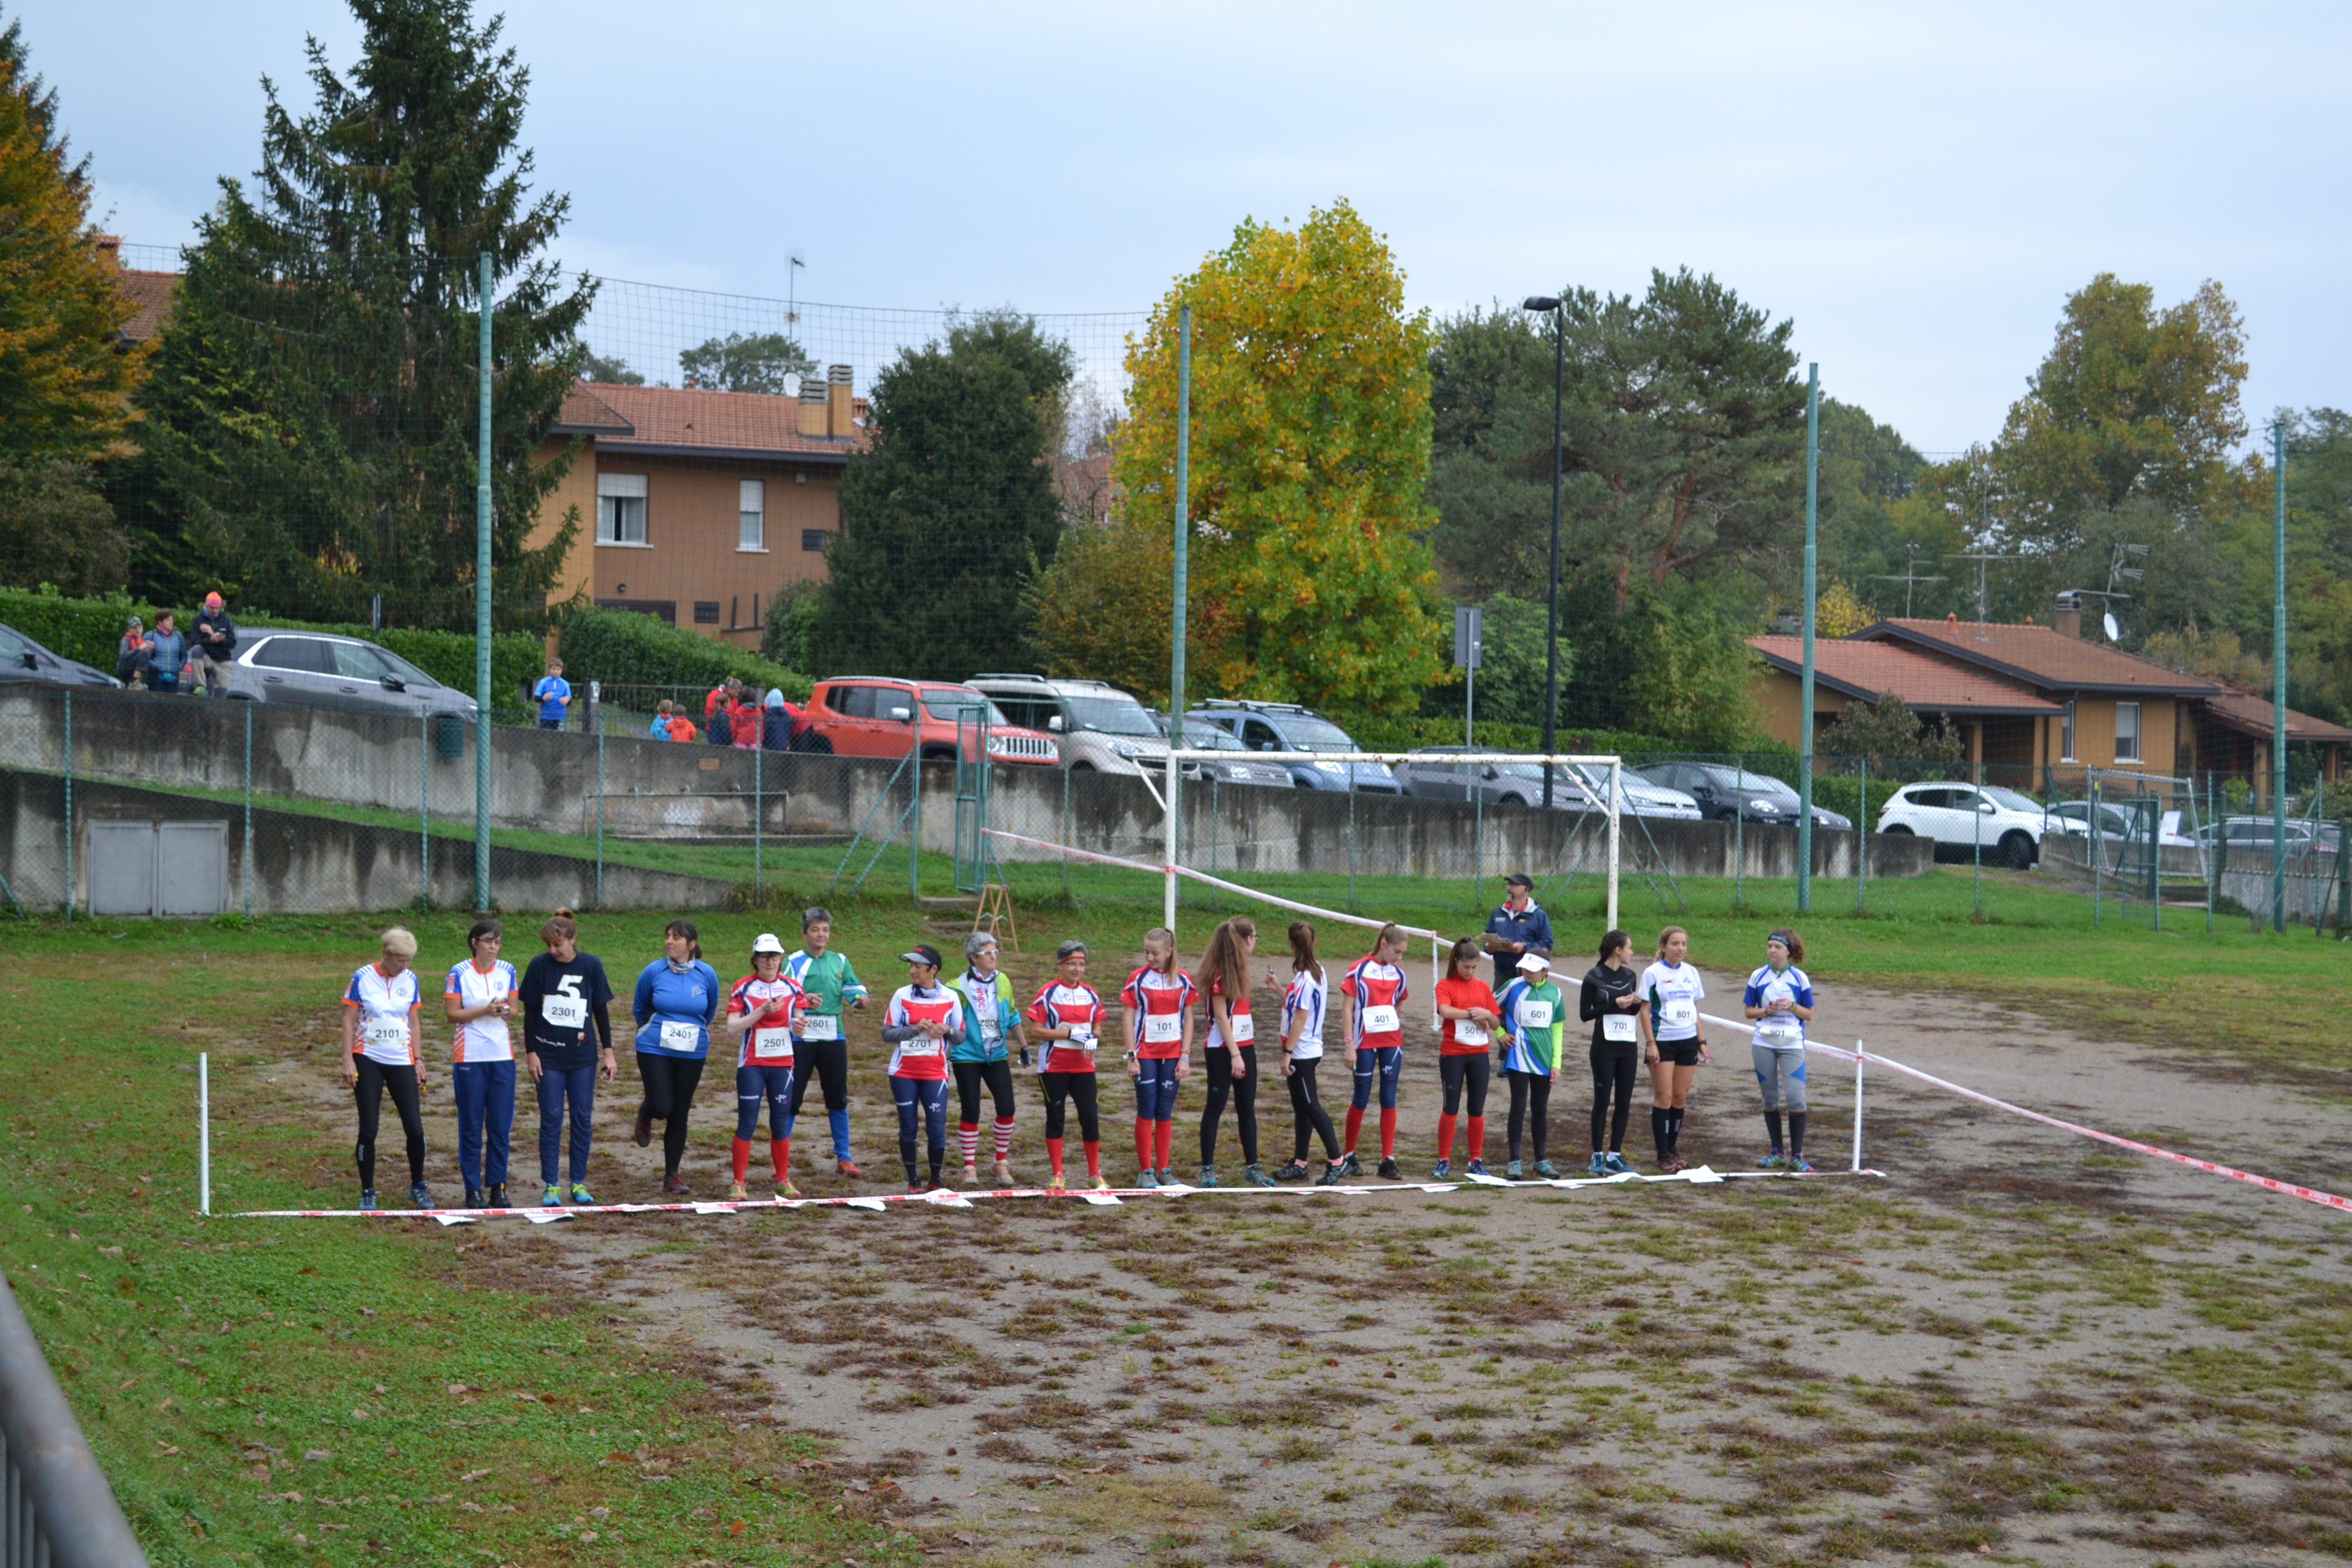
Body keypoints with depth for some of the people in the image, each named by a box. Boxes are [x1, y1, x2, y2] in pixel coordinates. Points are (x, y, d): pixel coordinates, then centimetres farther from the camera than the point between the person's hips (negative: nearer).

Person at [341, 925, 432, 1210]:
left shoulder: (410, 980, 4)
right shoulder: (362, 978, -6)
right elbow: (349, 1020, -4)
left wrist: (419, 1060, 7)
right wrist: (348, 1060, -9)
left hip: (402, 1061, 3)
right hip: (369, 1061, -3)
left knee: (415, 1128, -2)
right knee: (368, 1130, 0)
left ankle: (418, 1187, 16)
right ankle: (367, 1193, 11)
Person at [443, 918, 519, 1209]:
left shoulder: (507, 971, 6)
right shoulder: (460, 973, -5)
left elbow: (513, 1010, 11)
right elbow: (451, 1013, -7)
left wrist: (505, 1011, -12)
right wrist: (485, 1011, -17)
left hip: (502, 1056, 3)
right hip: (469, 1057, -3)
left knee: (501, 1125, 2)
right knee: (471, 1126, 0)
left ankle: (498, 1186, 9)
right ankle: (473, 1190, 6)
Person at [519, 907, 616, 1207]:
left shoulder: (591, 966, -1)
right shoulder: (539, 966, -4)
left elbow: (602, 1011, 6)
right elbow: (530, 1012, 1)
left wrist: (608, 1052, 5)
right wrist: (531, 1052, -3)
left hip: (583, 1057, 1)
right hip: (549, 1056, -1)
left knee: (583, 1118, 4)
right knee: (551, 1119, -1)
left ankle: (579, 1183, 13)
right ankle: (550, 1186, 6)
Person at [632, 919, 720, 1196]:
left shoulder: (707, 974, -4)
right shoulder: (654, 971, -6)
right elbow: (639, 1008, 12)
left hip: (692, 1053, 1)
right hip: (654, 1049, -1)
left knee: (679, 1116, 5)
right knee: (661, 1106, -13)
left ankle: (671, 1178, 14)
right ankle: (645, 1117, 26)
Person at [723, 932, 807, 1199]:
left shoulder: (792, 987, 5)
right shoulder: (742, 988, -4)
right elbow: (732, 1030, -10)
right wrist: (762, 1011, -19)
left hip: (783, 1064, 3)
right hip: (751, 1065, -2)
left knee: (781, 1123, 6)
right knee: (747, 1124, -4)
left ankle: (783, 1181, 15)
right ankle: (738, 1182, 2)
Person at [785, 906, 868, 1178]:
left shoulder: (840, 961, 11)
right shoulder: (794, 962, 0)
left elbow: (854, 986, 4)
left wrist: (859, 997, -20)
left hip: (833, 1038, 3)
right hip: (801, 1037, -3)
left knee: (838, 1099, 7)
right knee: (792, 1098, -1)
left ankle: (843, 1158, 15)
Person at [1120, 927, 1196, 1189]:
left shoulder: (1183, 980, 3)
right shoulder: (1138, 979, -3)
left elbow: (1188, 1019, 6)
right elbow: (1129, 1019, -2)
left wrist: (1185, 1056, -1)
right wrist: (1131, 1056, -8)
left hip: (1172, 1055, 2)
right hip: (1146, 1054, -2)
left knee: (1165, 1113, 6)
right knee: (1146, 1111, -2)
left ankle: (1164, 1170, 12)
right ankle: (1146, 1172, 2)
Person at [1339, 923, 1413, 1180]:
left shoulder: (1398, 974, 8)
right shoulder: (1358, 970, -5)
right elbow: (1348, 1009, -5)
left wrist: (1400, 1044, 15)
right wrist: (1350, 1044, -10)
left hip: (1391, 1043, 4)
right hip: (1366, 1043, -4)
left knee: (1389, 1099, 1)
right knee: (1362, 1099, 1)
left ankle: (1388, 1160, 4)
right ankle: (1350, 1156, 16)